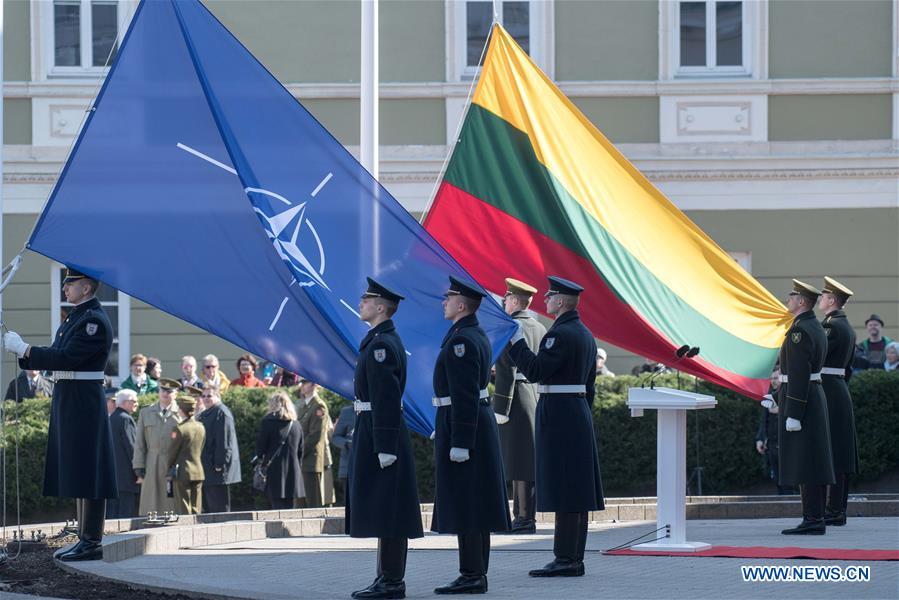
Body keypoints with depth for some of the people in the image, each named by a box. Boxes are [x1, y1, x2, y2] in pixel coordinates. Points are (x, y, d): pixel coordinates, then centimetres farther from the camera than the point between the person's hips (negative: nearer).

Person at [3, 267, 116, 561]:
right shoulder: (75, 317, 17)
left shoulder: (94, 321, -14)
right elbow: (56, 358, 18)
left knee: (87, 472, -7)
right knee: (78, 472, 12)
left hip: (83, 402, -10)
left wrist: (23, 348, -17)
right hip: (67, 402, 10)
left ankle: (92, 543, -6)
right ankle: (85, 538, 17)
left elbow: (65, 358, -22)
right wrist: (20, 348, 5)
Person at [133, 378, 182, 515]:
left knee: (173, 508, -1)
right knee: (151, 509, -1)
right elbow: (139, 443, 10)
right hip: (151, 468, 2)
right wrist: (139, 469, 2)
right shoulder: (146, 412, 13)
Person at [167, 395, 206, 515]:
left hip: (182, 473, -6)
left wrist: (169, 469, 7)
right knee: (196, 509, 9)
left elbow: (173, 452, -7)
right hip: (198, 472, 6)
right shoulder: (201, 428, 4)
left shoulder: (179, 429, -14)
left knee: (184, 511, -2)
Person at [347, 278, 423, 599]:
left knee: (385, 510, -7)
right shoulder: (380, 340, 16)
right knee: (382, 511, 13)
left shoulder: (381, 344, -16)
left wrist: (384, 448, -23)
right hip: (375, 432, 10)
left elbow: (386, 398, -21)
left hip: (381, 433, -10)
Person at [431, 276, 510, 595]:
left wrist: (459, 443, -23)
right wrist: (443, 429, 24)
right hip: (481, 421, 10)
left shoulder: (460, 341, -17)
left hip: (463, 425, -10)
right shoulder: (477, 336, 14)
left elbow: (464, 397, -22)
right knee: (474, 505, 12)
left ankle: (472, 576, -5)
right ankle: (475, 573, 17)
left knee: (463, 505, -7)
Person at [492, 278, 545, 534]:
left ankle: (523, 518, -8)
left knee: (518, 463, -7)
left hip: (518, 397, -8)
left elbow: (507, 371, -16)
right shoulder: (540, 328, 13)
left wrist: (500, 408, -15)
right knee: (531, 460, 11)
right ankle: (528, 517, 14)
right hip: (537, 396, 8)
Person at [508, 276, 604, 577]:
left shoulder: (560, 334, -14)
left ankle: (565, 560, -9)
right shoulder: (585, 334, 16)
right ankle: (574, 559, 12)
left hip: (558, 415, -10)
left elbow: (535, 371, -20)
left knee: (563, 491, -9)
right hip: (580, 415, 10)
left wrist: (516, 342, -11)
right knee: (576, 490, 9)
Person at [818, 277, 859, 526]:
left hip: (828, 394, -10)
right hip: (841, 391, 10)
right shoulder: (847, 327, 16)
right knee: (839, 455, 10)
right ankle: (839, 509, 13)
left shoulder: (831, 326, -15)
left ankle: (833, 510, -10)